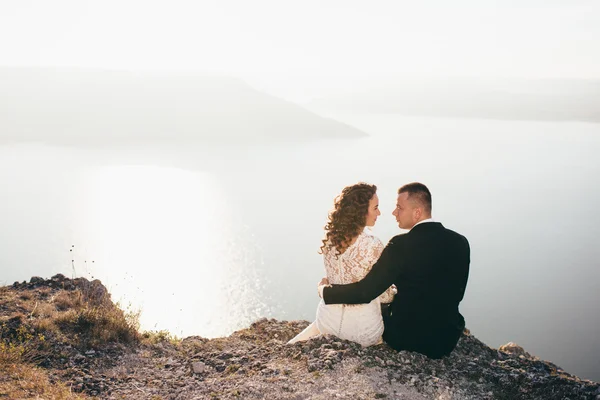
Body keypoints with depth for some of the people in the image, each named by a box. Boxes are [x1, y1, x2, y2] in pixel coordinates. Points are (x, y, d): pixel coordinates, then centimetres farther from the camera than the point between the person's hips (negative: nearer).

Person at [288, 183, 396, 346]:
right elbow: (383, 295, -14)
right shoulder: (372, 246, -25)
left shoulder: (330, 238, -6)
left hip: (328, 319, 6)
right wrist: (398, 293, 7)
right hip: (362, 327, -5)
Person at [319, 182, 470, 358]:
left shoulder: (402, 245, -22)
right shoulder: (460, 242, -5)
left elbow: (365, 292, -24)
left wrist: (324, 290, -9)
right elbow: (456, 294, 5)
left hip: (408, 337, -5)